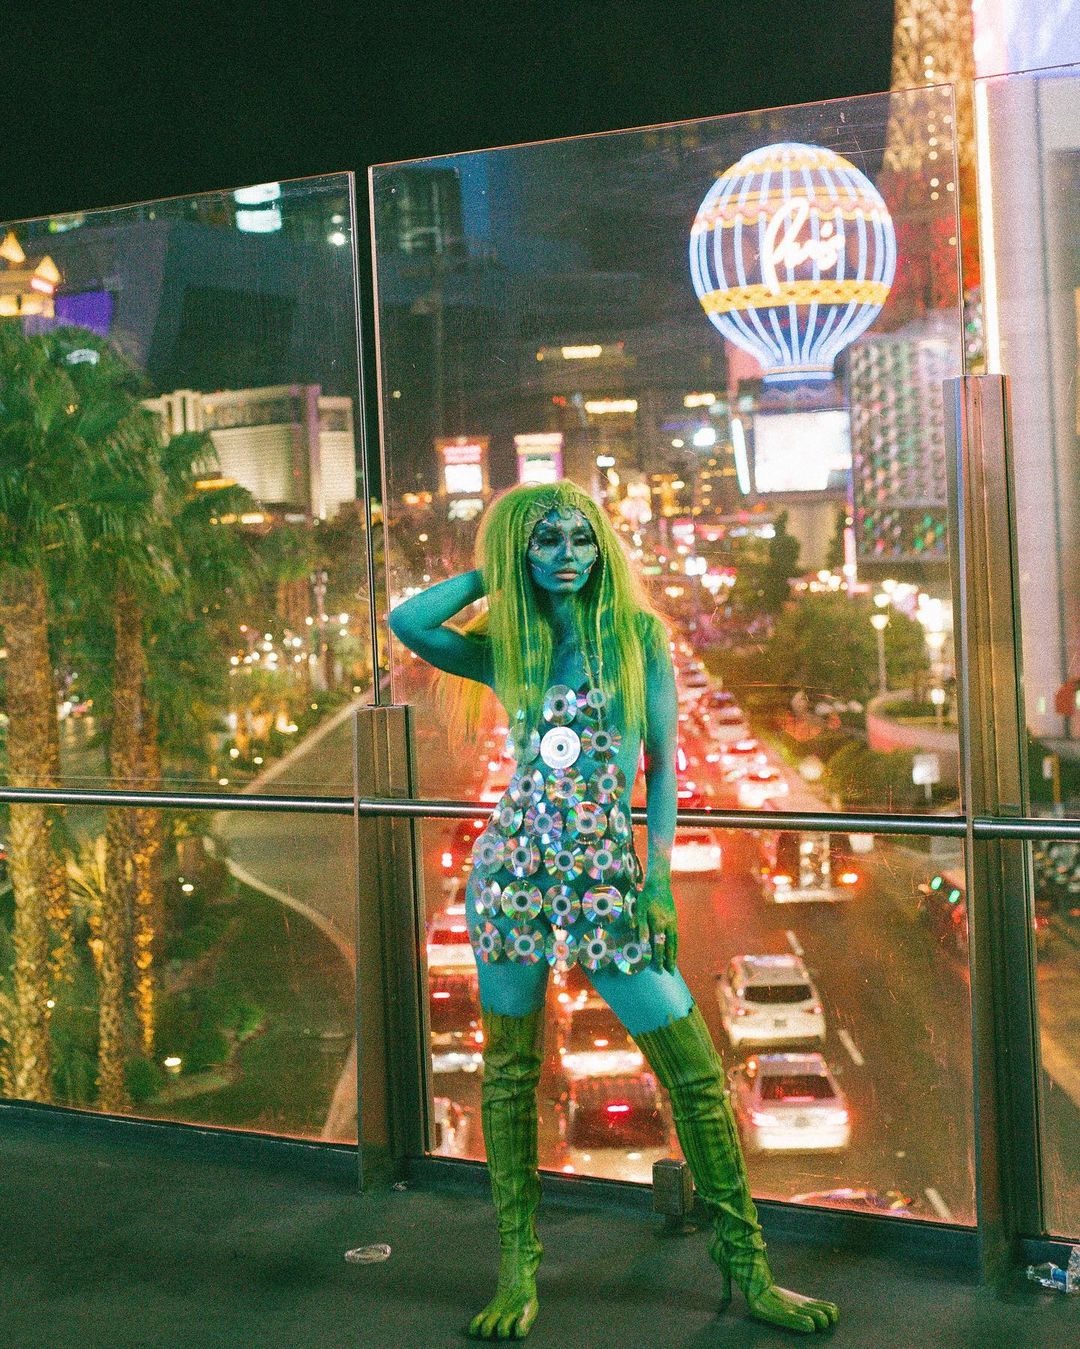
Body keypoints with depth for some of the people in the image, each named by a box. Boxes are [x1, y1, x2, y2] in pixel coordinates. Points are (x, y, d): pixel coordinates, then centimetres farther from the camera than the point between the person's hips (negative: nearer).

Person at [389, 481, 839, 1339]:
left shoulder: (639, 633, 3)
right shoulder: (506, 648, 8)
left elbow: (663, 765, 1)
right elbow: (405, 622, -7)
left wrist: (658, 882, -6)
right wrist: (489, 574, 4)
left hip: (607, 875, -1)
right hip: (514, 865, 2)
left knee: (696, 1071, -2)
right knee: (509, 1068, 7)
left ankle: (747, 1268, 13)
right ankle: (519, 1273, 21)